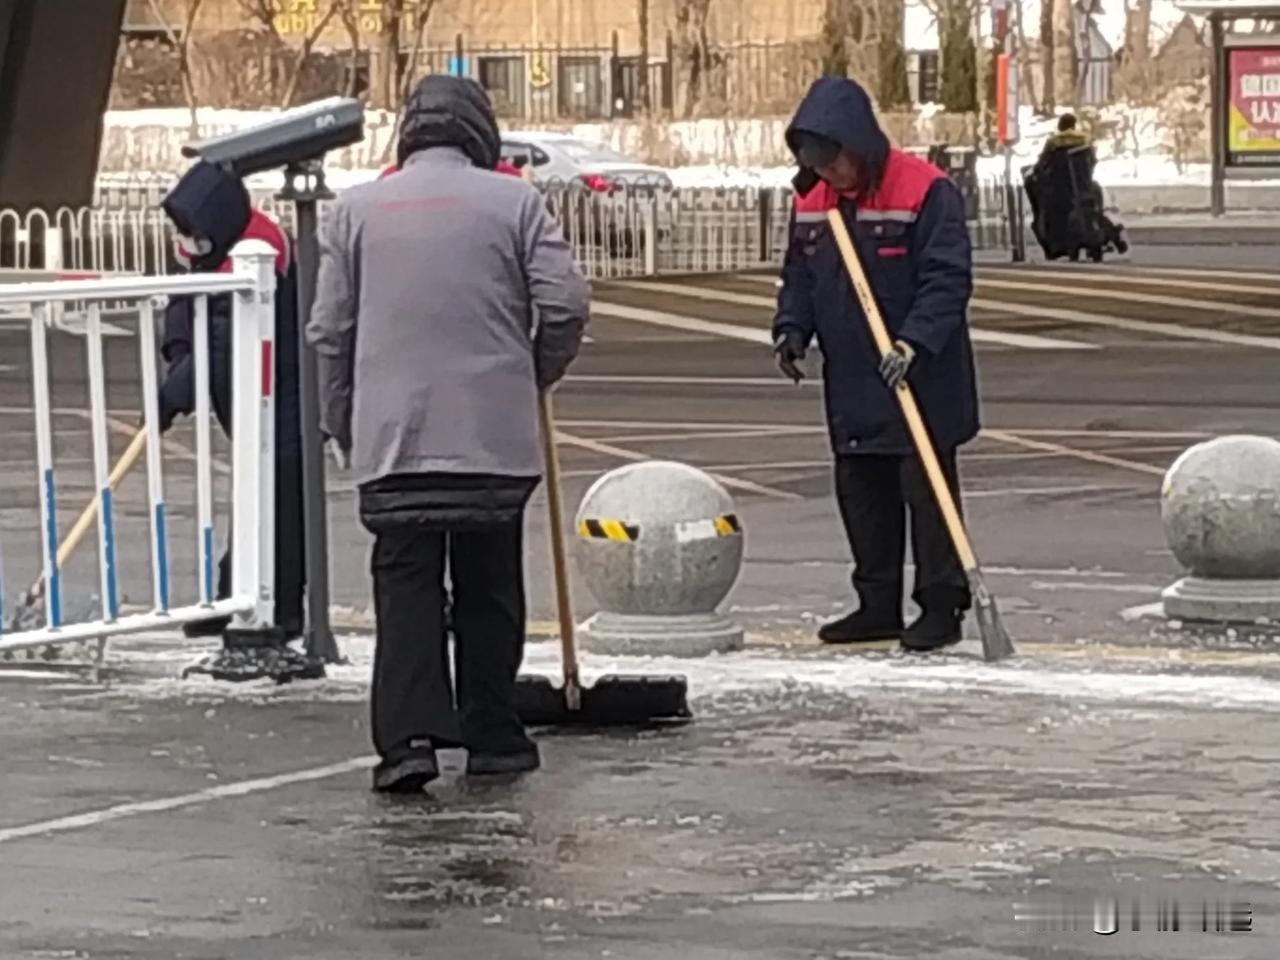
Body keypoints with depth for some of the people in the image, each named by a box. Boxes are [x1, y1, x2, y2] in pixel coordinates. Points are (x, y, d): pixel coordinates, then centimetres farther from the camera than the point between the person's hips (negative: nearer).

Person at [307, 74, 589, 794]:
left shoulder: (356, 208, 6)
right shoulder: (514, 201, 1)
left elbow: (330, 332, 7)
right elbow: (566, 305, -4)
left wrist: (344, 428, 17)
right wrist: (535, 378, 14)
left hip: (392, 437, 1)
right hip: (495, 434, -1)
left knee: (406, 584, 2)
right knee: (490, 587, 10)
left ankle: (409, 734, -11)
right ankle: (493, 735, 15)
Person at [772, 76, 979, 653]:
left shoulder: (926, 192, -15)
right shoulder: (811, 201, 6)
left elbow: (948, 279, -18)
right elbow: (799, 275, 17)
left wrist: (914, 341, -28)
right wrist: (792, 329, -1)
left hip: (921, 382, -7)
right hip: (850, 384, 7)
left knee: (927, 492, -2)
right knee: (861, 494, 11)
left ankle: (942, 606, 5)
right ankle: (878, 606, 21)